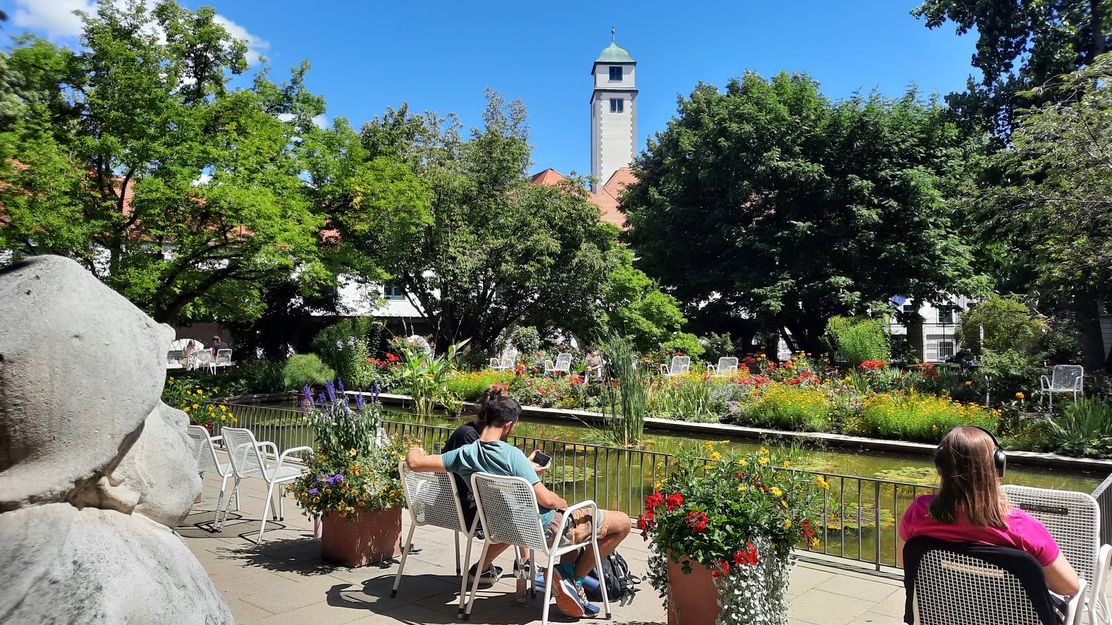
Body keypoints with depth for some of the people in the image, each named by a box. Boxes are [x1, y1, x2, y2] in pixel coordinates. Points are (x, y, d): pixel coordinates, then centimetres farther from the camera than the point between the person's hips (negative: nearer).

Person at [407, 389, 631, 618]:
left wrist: (415, 451, 18)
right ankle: (573, 580, 2)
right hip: (544, 527, -7)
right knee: (623, 522, 0)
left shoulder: (465, 454, -9)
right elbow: (546, 499, -25)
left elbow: (414, 462, -6)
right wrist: (564, 503, -3)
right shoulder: (511, 454, -26)